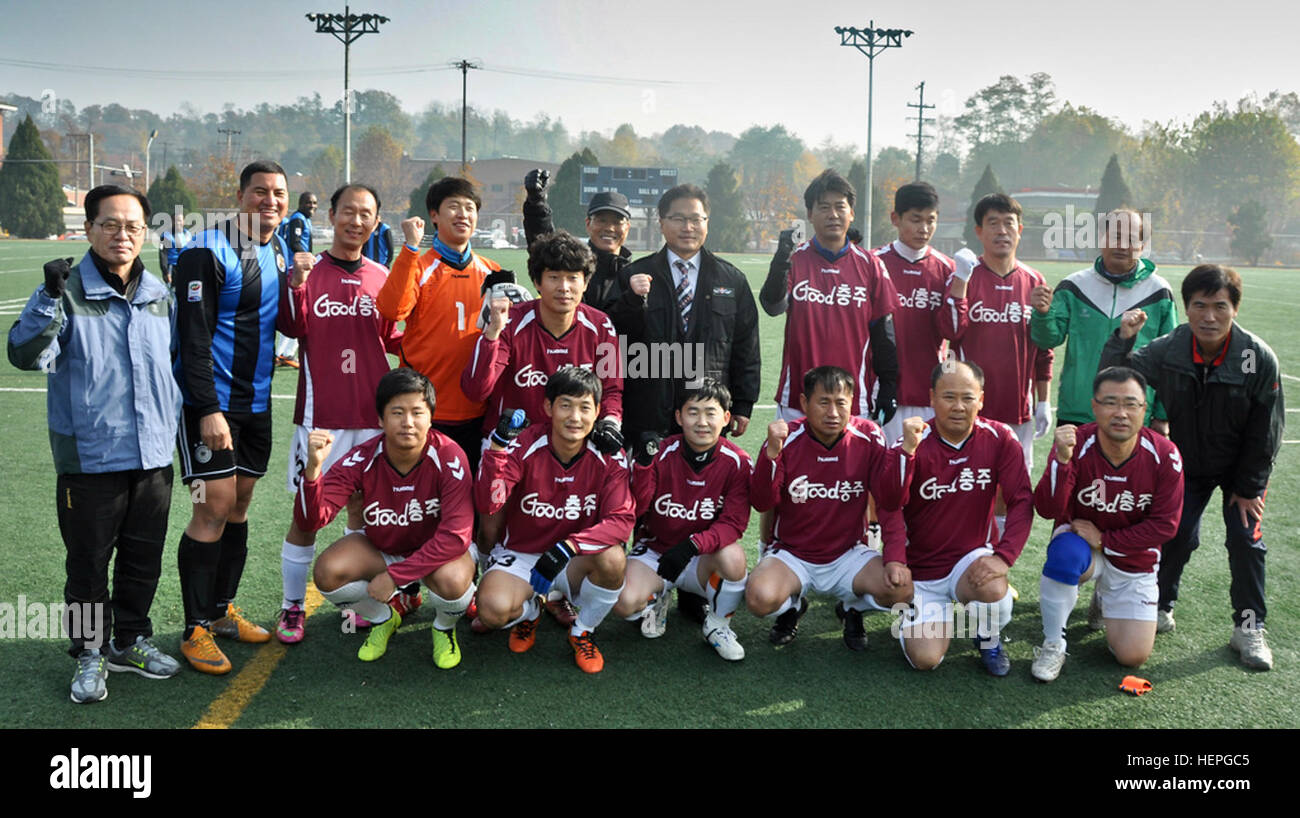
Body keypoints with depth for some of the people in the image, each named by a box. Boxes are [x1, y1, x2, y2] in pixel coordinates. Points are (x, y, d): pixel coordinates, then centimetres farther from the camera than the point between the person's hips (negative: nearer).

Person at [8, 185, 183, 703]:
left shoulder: (161, 295, 8)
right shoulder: (67, 292, -8)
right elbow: (26, 356, -19)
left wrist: (174, 422, 18)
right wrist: (51, 297, -32)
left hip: (154, 456, 5)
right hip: (90, 459, -4)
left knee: (143, 559, 15)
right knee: (88, 562, 7)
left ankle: (129, 641, 33)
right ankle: (90, 653, 24)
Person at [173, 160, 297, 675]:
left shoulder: (280, 251, 11)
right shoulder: (208, 251, -12)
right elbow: (193, 337, -16)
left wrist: (297, 284, -2)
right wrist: (209, 409, -21)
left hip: (255, 401, 7)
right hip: (210, 401, -7)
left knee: (239, 505, 13)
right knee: (214, 508, -8)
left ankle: (222, 611, 26)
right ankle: (196, 630, 4)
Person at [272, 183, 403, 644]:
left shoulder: (381, 276, 8)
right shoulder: (309, 272, -2)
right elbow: (292, 329, -16)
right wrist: (294, 286, -32)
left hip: (372, 412, 3)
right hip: (321, 412, -3)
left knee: (364, 506, 12)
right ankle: (292, 607, 13)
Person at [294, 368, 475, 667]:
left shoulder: (448, 458, -27)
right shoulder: (362, 459, -21)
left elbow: (456, 536, -30)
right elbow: (310, 521, -28)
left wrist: (394, 575, -32)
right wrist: (313, 468, -47)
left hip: (435, 552, -3)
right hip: (379, 547, 3)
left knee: (452, 580, -35)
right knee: (328, 572, -24)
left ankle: (445, 628, 4)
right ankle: (383, 619, 10)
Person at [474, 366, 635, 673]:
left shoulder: (608, 457, -13)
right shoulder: (524, 446, -17)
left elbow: (622, 519, -22)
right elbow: (487, 505, -27)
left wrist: (567, 548, -35)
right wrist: (498, 445, -39)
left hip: (573, 561, 1)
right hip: (519, 553, -1)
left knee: (613, 559, -31)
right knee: (493, 609, -29)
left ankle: (582, 633, 0)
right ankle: (530, 610, 13)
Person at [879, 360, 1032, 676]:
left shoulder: (999, 440, -8)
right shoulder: (915, 445, -14)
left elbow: (1021, 501, -12)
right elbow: (891, 506, -20)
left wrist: (1003, 557, -27)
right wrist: (895, 559, -36)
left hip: (973, 557, 1)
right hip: (922, 570, -1)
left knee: (993, 588, -34)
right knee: (925, 659, -13)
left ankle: (989, 642, 2)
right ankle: (916, 616, 24)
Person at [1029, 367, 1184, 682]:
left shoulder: (1164, 455, -16)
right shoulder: (1075, 444, -20)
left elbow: (1165, 524, -12)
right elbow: (1047, 510, -27)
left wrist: (1104, 540, -19)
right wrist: (1062, 459, -42)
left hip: (1135, 558, 2)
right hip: (1081, 543, -2)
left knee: (1132, 656, -3)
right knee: (1066, 552, -39)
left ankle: (1105, 599, 31)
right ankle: (1053, 644, -17)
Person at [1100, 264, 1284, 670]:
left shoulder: (1259, 358, -23)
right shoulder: (1168, 350, -19)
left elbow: (1266, 431, -14)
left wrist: (1248, 487, -9)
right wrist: (1123, 338, -34)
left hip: (1242, 466, -1)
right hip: (1187, 463, 1)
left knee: (1246, 539, -5)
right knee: (1176, 534, -4)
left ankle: (1249, 627, 11)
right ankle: (1160, 605, 19)